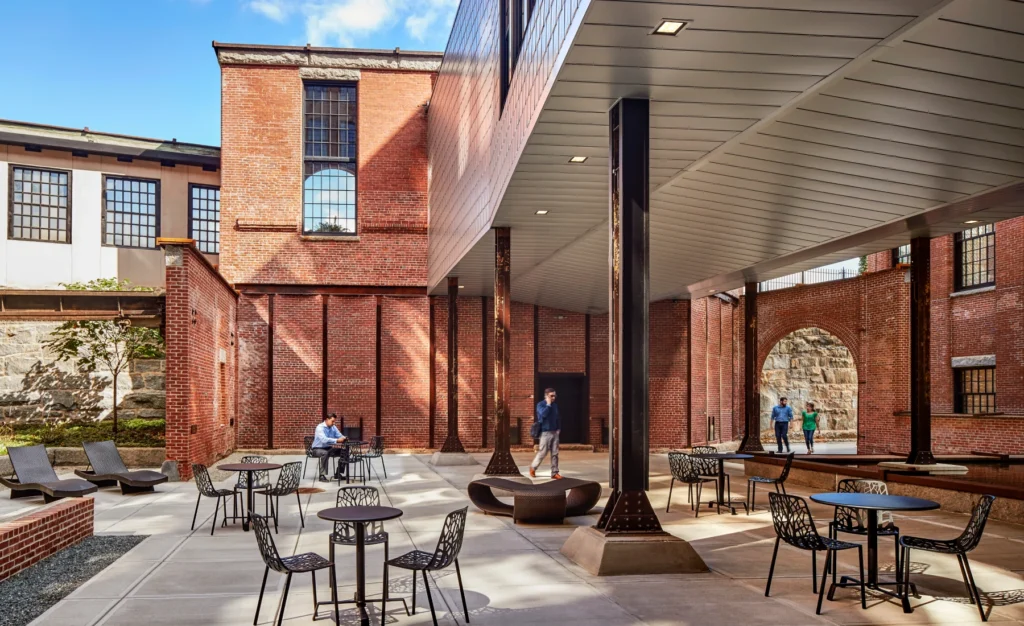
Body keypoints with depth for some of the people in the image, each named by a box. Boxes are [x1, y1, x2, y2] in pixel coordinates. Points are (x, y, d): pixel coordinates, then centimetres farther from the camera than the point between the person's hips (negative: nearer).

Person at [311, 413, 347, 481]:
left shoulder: (333, 427, 2)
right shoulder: (320, 427, -20)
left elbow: (340, 436, 4)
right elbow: (324, 439, -36)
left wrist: (343, 438, -22)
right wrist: (337, 440, -43)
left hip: (328, 448, 7)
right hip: (318, 449, -7)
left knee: (344, 452, -7)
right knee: (325, 453, -40)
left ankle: (338, 474, -1)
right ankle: (322, 475, -31)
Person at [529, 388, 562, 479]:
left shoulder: (555, 405, 10)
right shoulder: (540, 404, -7)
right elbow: (543, 414, -25)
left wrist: (559, 428, 10)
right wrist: (548, 404, -17)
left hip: (555, 432, 5)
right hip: (545, 433, -5)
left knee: (555, 453, 3)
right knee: (543, 452, -1)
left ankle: (554, 472, 7)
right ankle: (533, 467, 21)